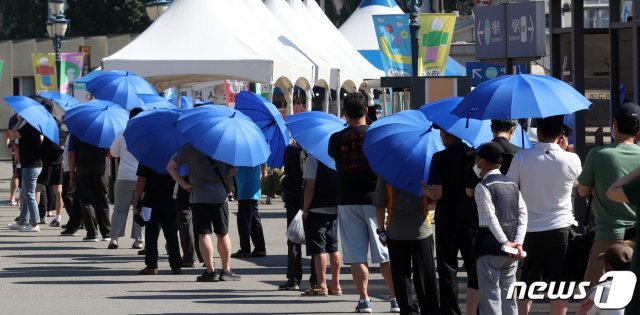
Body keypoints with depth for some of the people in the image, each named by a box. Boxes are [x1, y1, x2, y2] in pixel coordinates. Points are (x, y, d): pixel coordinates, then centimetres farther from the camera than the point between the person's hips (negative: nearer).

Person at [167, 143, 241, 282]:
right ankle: (226, 270, 12)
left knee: (204, 234, -1)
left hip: (198, 196, -2)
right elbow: (232, 171, 6)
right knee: (223, 234, 11)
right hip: (219, 196, 2)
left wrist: (183, 183, 1)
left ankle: (210, 271, -8)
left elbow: (170, 166, -2)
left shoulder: (189, 148, -2)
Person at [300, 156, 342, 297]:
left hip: (317, 211, -6)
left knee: (318, 249, -4)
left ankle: (321, 285, -6)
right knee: (333, 248, 12)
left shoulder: (313, 158, -12)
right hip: (335, 209, 6)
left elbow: (310, 186, -15)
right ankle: (335, 285, 15)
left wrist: (305, 210, -8)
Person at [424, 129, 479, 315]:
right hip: (472, 217, 2)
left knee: (447, 269, 7)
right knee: (474, 267, 9)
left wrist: (425, 189, 5)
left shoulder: (439, 158, -10)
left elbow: (436, 193, -15)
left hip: (447, 218, -2)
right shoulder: (475, 155, -3)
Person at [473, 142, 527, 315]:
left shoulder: (483, 187, -9)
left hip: (490, 251, -7)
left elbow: (490, 220, -18)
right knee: (508, 297, 12)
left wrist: (505, 242, -15)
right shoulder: (512, 185, 12)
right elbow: (522, 216, 6)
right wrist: (517, 243, -1)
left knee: (490, 298, -5)